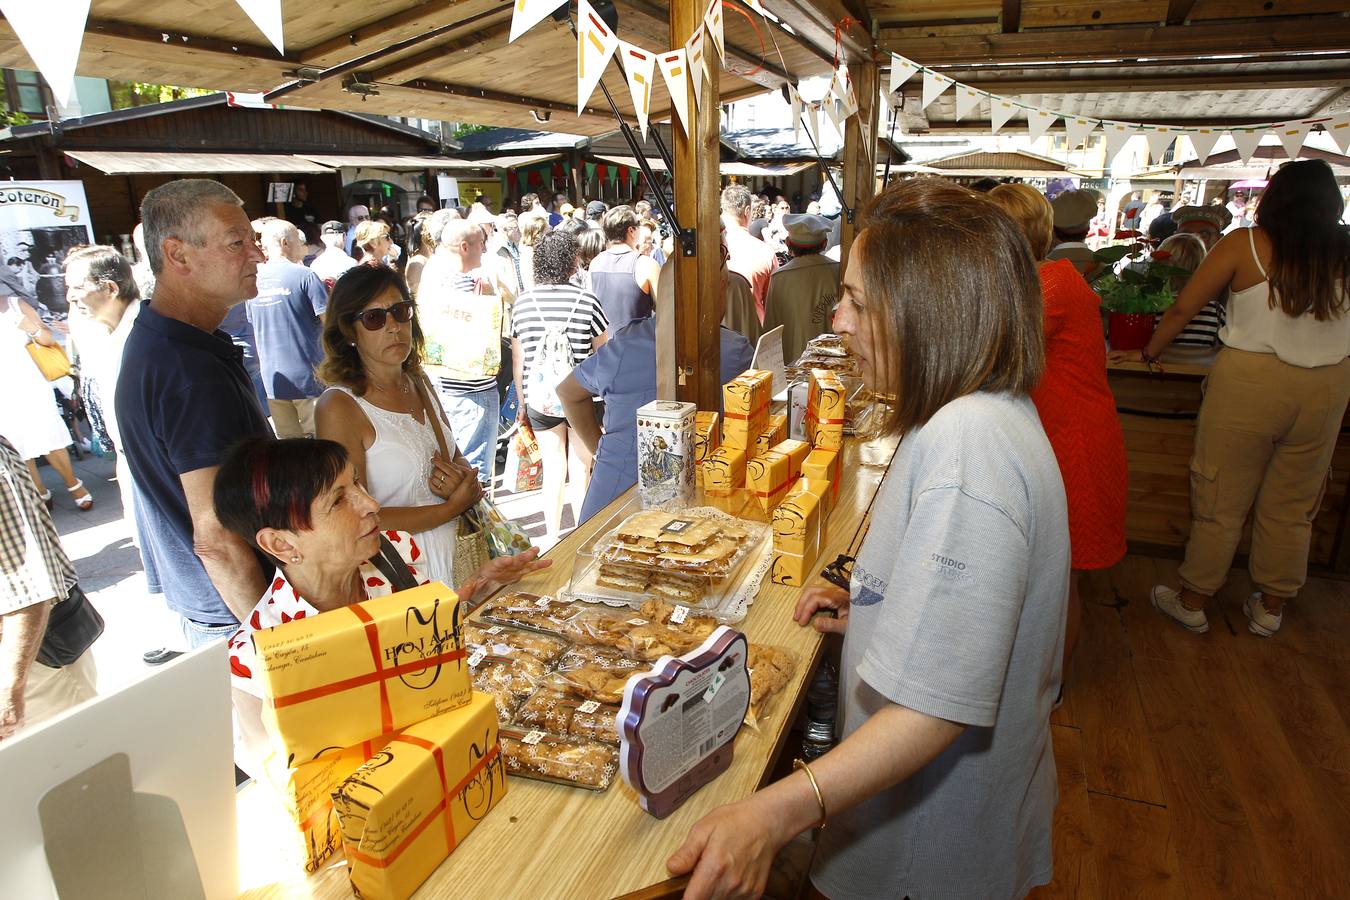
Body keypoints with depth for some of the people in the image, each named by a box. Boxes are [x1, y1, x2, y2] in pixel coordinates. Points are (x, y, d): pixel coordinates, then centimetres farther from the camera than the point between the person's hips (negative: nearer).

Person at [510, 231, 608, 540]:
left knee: (553, 469, 13)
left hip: (540, 399, 3)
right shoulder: (586, 300, -8)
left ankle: (553, 540, 21)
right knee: (580, 471, 9)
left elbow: (517, 361, 6)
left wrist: (522, 403, 16)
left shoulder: (523, 302, 1)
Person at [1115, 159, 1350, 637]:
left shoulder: (1245, 244, -8)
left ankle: (1192, 601, 21)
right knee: (1292, 507, 16)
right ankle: (1270, 607, 30)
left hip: (1249, 382, -3)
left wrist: (1149, 352, 10)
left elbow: (1183, 308, -4)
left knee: (1221, 501, 8)